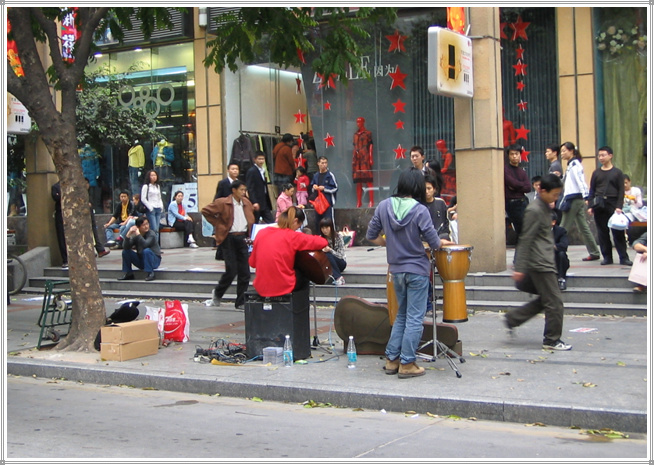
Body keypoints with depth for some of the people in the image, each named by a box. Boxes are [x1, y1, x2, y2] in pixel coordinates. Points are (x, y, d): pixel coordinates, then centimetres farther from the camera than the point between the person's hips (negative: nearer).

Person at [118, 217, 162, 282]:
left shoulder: (151, 234, -16)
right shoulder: (135, 236, -4)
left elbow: (145, 245, -36)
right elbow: (125, 247, -17)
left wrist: (138, 234, -33)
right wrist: (128, 234, -28)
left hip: (154, 260, -5)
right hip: (141, 260, 5)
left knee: (146, 251, -34)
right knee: (125, 251, -11)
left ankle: (150, 273, -23)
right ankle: (128, 274, 2)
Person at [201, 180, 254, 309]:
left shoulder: (247, 203, 13)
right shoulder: (222, 203, -5)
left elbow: (251, 220, 27)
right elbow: (205, 211, -3)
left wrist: (250, 235, 13)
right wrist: (218, 224, -4)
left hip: (243, 238, 5)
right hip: (229, 239, -5)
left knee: (244, 273, 1)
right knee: (231, 271, -8)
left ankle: (241, 302, 9)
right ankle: (217, 294, 17)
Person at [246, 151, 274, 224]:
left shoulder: (263, 171, 15)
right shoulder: (251, 171, -10)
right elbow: (250, 188, -16)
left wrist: (269, 204, 14)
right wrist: (254, 202, -25)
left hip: (265, 204, 8)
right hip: (256, 204, -8)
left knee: (271, 223, 3)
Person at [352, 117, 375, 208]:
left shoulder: (368, 133, 2)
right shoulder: (356, 134, 17)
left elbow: (371, 146, -2)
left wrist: (370, 158, -10)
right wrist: (353, 159, 14)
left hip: (365, 158, -6)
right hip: (357, 159, 6)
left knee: (368, 180, -8)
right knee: (358, 181, 5)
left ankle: (371, 201, -7)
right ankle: (359, 201, 8)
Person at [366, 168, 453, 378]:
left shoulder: (384, 206, -3)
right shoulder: (420, 210, -17)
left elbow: (371, 236, 3)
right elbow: (434, 243, -13)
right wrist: (443, 242, 9)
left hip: (396, 270, 5)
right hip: (417, 270, -5)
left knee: (401, 315, 19)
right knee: (414, 319, 4)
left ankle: (392, 359, 21)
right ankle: (406, 364, 8)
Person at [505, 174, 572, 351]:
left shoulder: (545, 208, 13)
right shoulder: (534, 211, -16)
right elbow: (525, 240, -18)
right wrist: (519, 268, -18)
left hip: (546, 262, 10)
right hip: (540, 264, -10)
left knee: (545, 300, 14)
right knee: (554, 302, -4)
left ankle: (512, 318, 20)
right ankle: (552, 340, 7)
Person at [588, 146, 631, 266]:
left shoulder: (617, 173, 5)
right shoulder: (596, 173, 11)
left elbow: (621, 191, 1)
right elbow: (592, 191, 11)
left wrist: (619, 206, -9)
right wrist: (590, 206, 2)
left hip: (613, 204, -3)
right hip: (599, 205, 3)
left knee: (618, 232, -4)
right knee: (602, 232, 3)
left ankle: (624, 257, 0)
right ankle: (607, 257, 10)